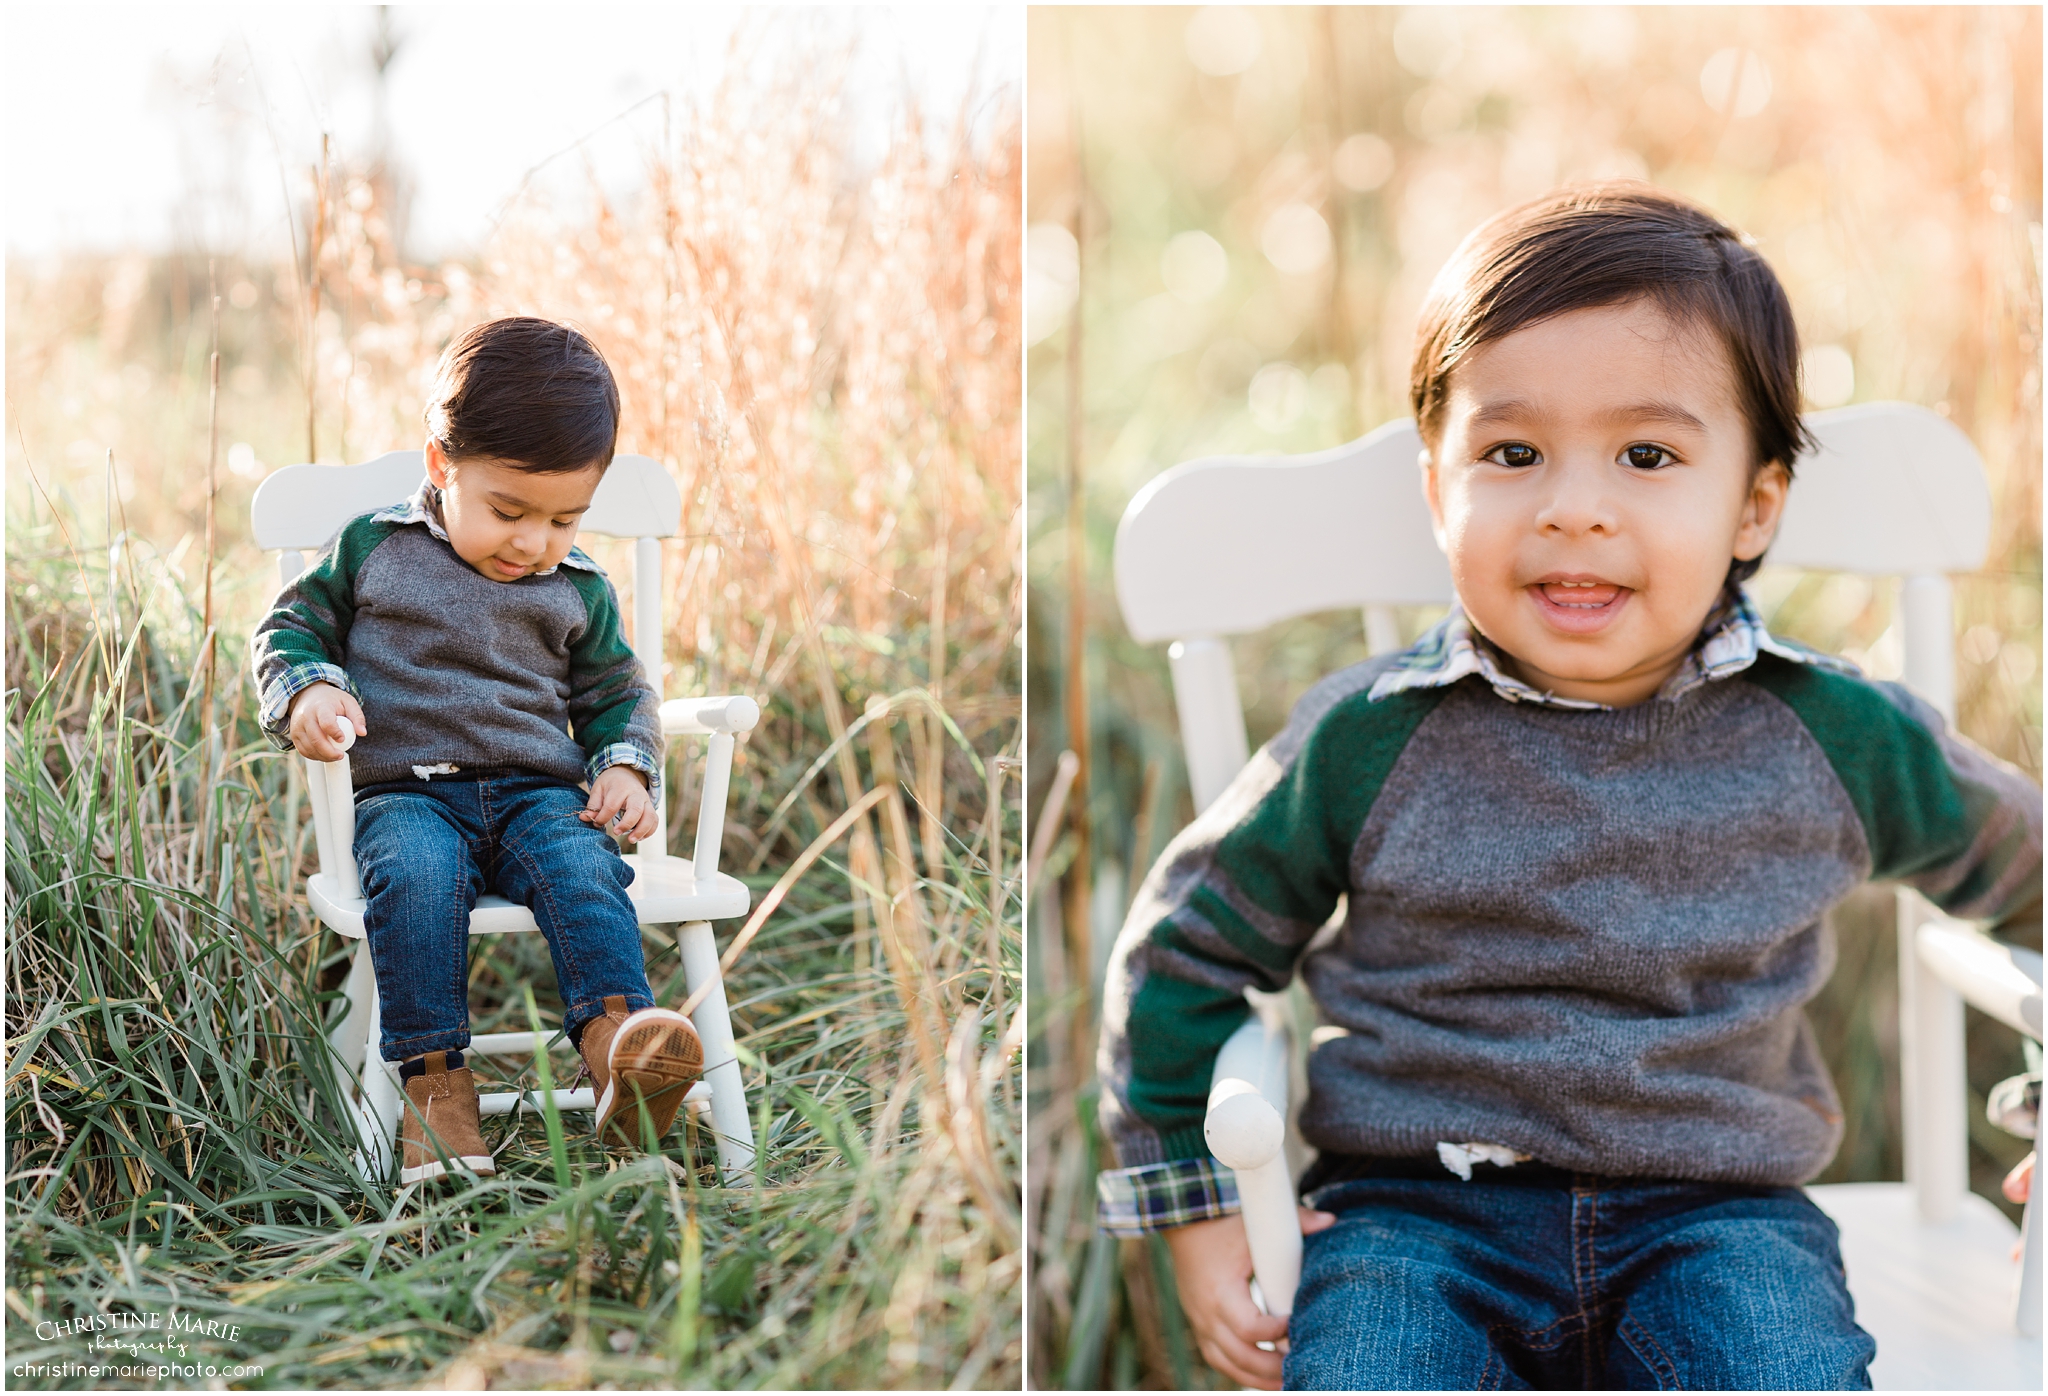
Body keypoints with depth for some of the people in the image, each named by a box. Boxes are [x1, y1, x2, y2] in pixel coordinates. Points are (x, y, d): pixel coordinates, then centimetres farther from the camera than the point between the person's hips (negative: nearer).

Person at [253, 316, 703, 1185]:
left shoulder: (577, 591, 13)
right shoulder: (372, 549, 7)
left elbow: (615, 694, 24)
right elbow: (293, 625, 13)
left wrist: (627, 767, 4)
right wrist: (304, 692, -9)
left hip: (538, 793, 2)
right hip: (406, 795, -2)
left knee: (584, 869, -32)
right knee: (412, 876, -36)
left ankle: (616, 1037, -51)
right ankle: (434, 1082, -38)